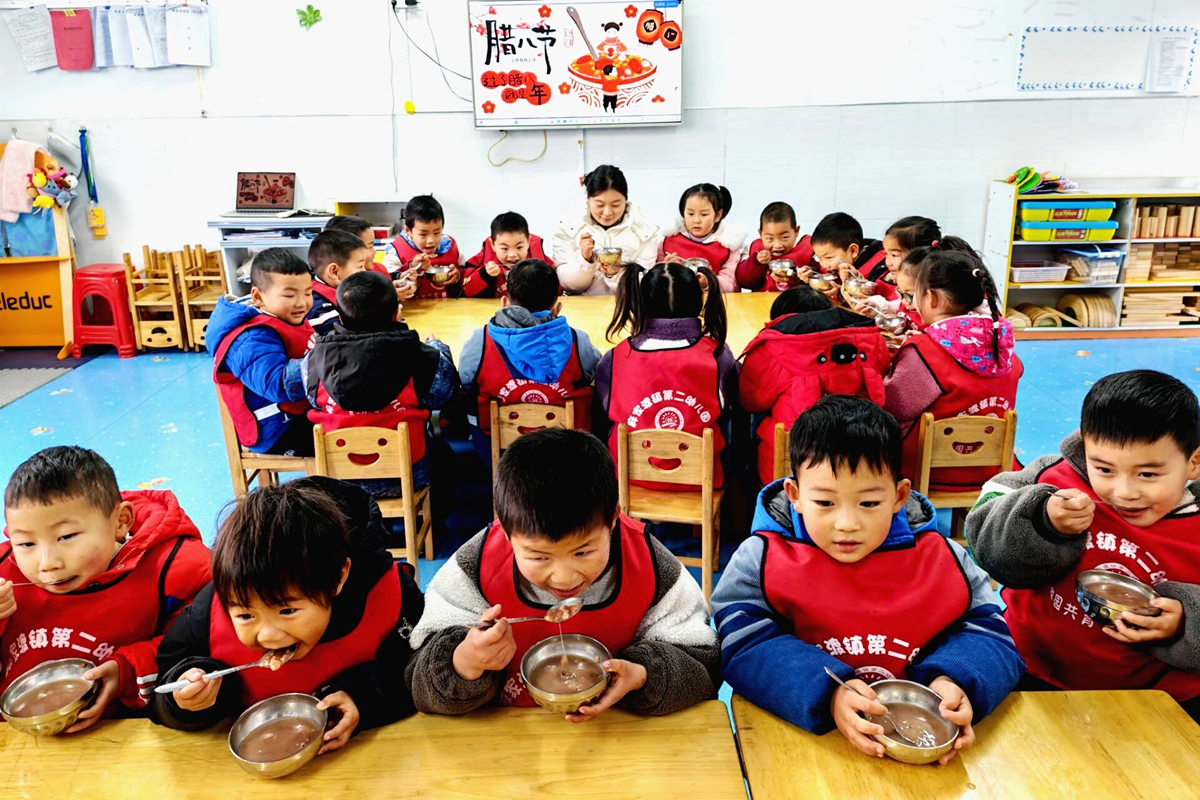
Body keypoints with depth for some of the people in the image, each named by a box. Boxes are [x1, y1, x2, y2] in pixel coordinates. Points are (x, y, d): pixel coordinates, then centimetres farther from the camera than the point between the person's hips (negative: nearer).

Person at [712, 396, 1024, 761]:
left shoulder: (942, 560, 3)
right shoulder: (760, 560, -5)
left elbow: (987, 630, 3)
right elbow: (745, 646, -13)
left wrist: (952, 682, -19)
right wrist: (828, 694, -27)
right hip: (794, 736, -3)